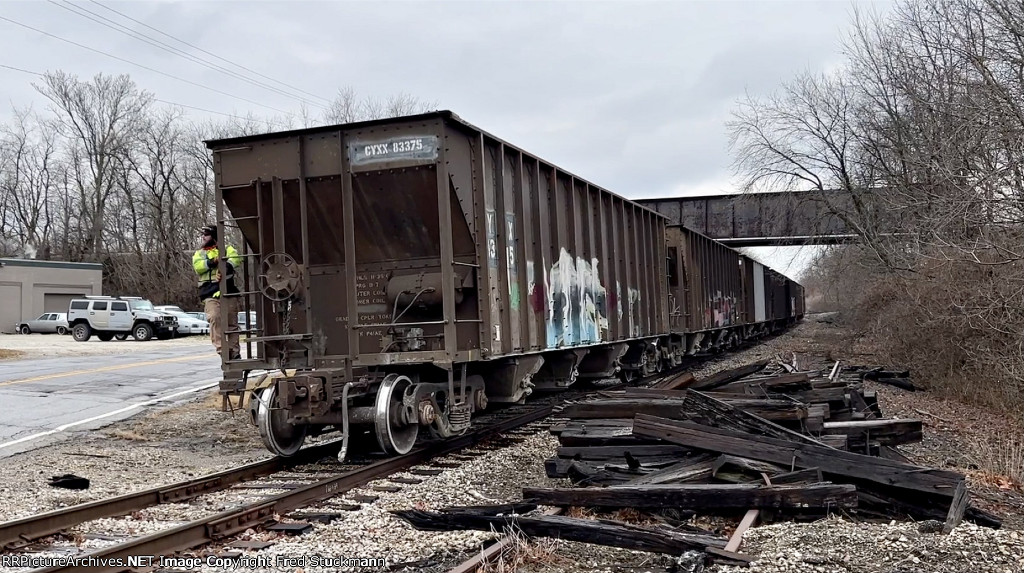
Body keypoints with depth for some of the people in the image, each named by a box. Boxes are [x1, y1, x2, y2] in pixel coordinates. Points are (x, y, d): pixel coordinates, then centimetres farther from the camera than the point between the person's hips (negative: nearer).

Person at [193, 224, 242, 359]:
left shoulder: (226, 249, 15)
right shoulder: (199, 253, 20)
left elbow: (236, 258, -5)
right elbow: (197, 266, -1)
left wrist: (227, 266, -23)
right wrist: (212, 262, -17)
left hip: (227, 291, 0)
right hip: (210, 292, 0)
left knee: (232, 321, 2)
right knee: (214, 318, -19)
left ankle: (234, 351, 9)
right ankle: (221, 348, -19)